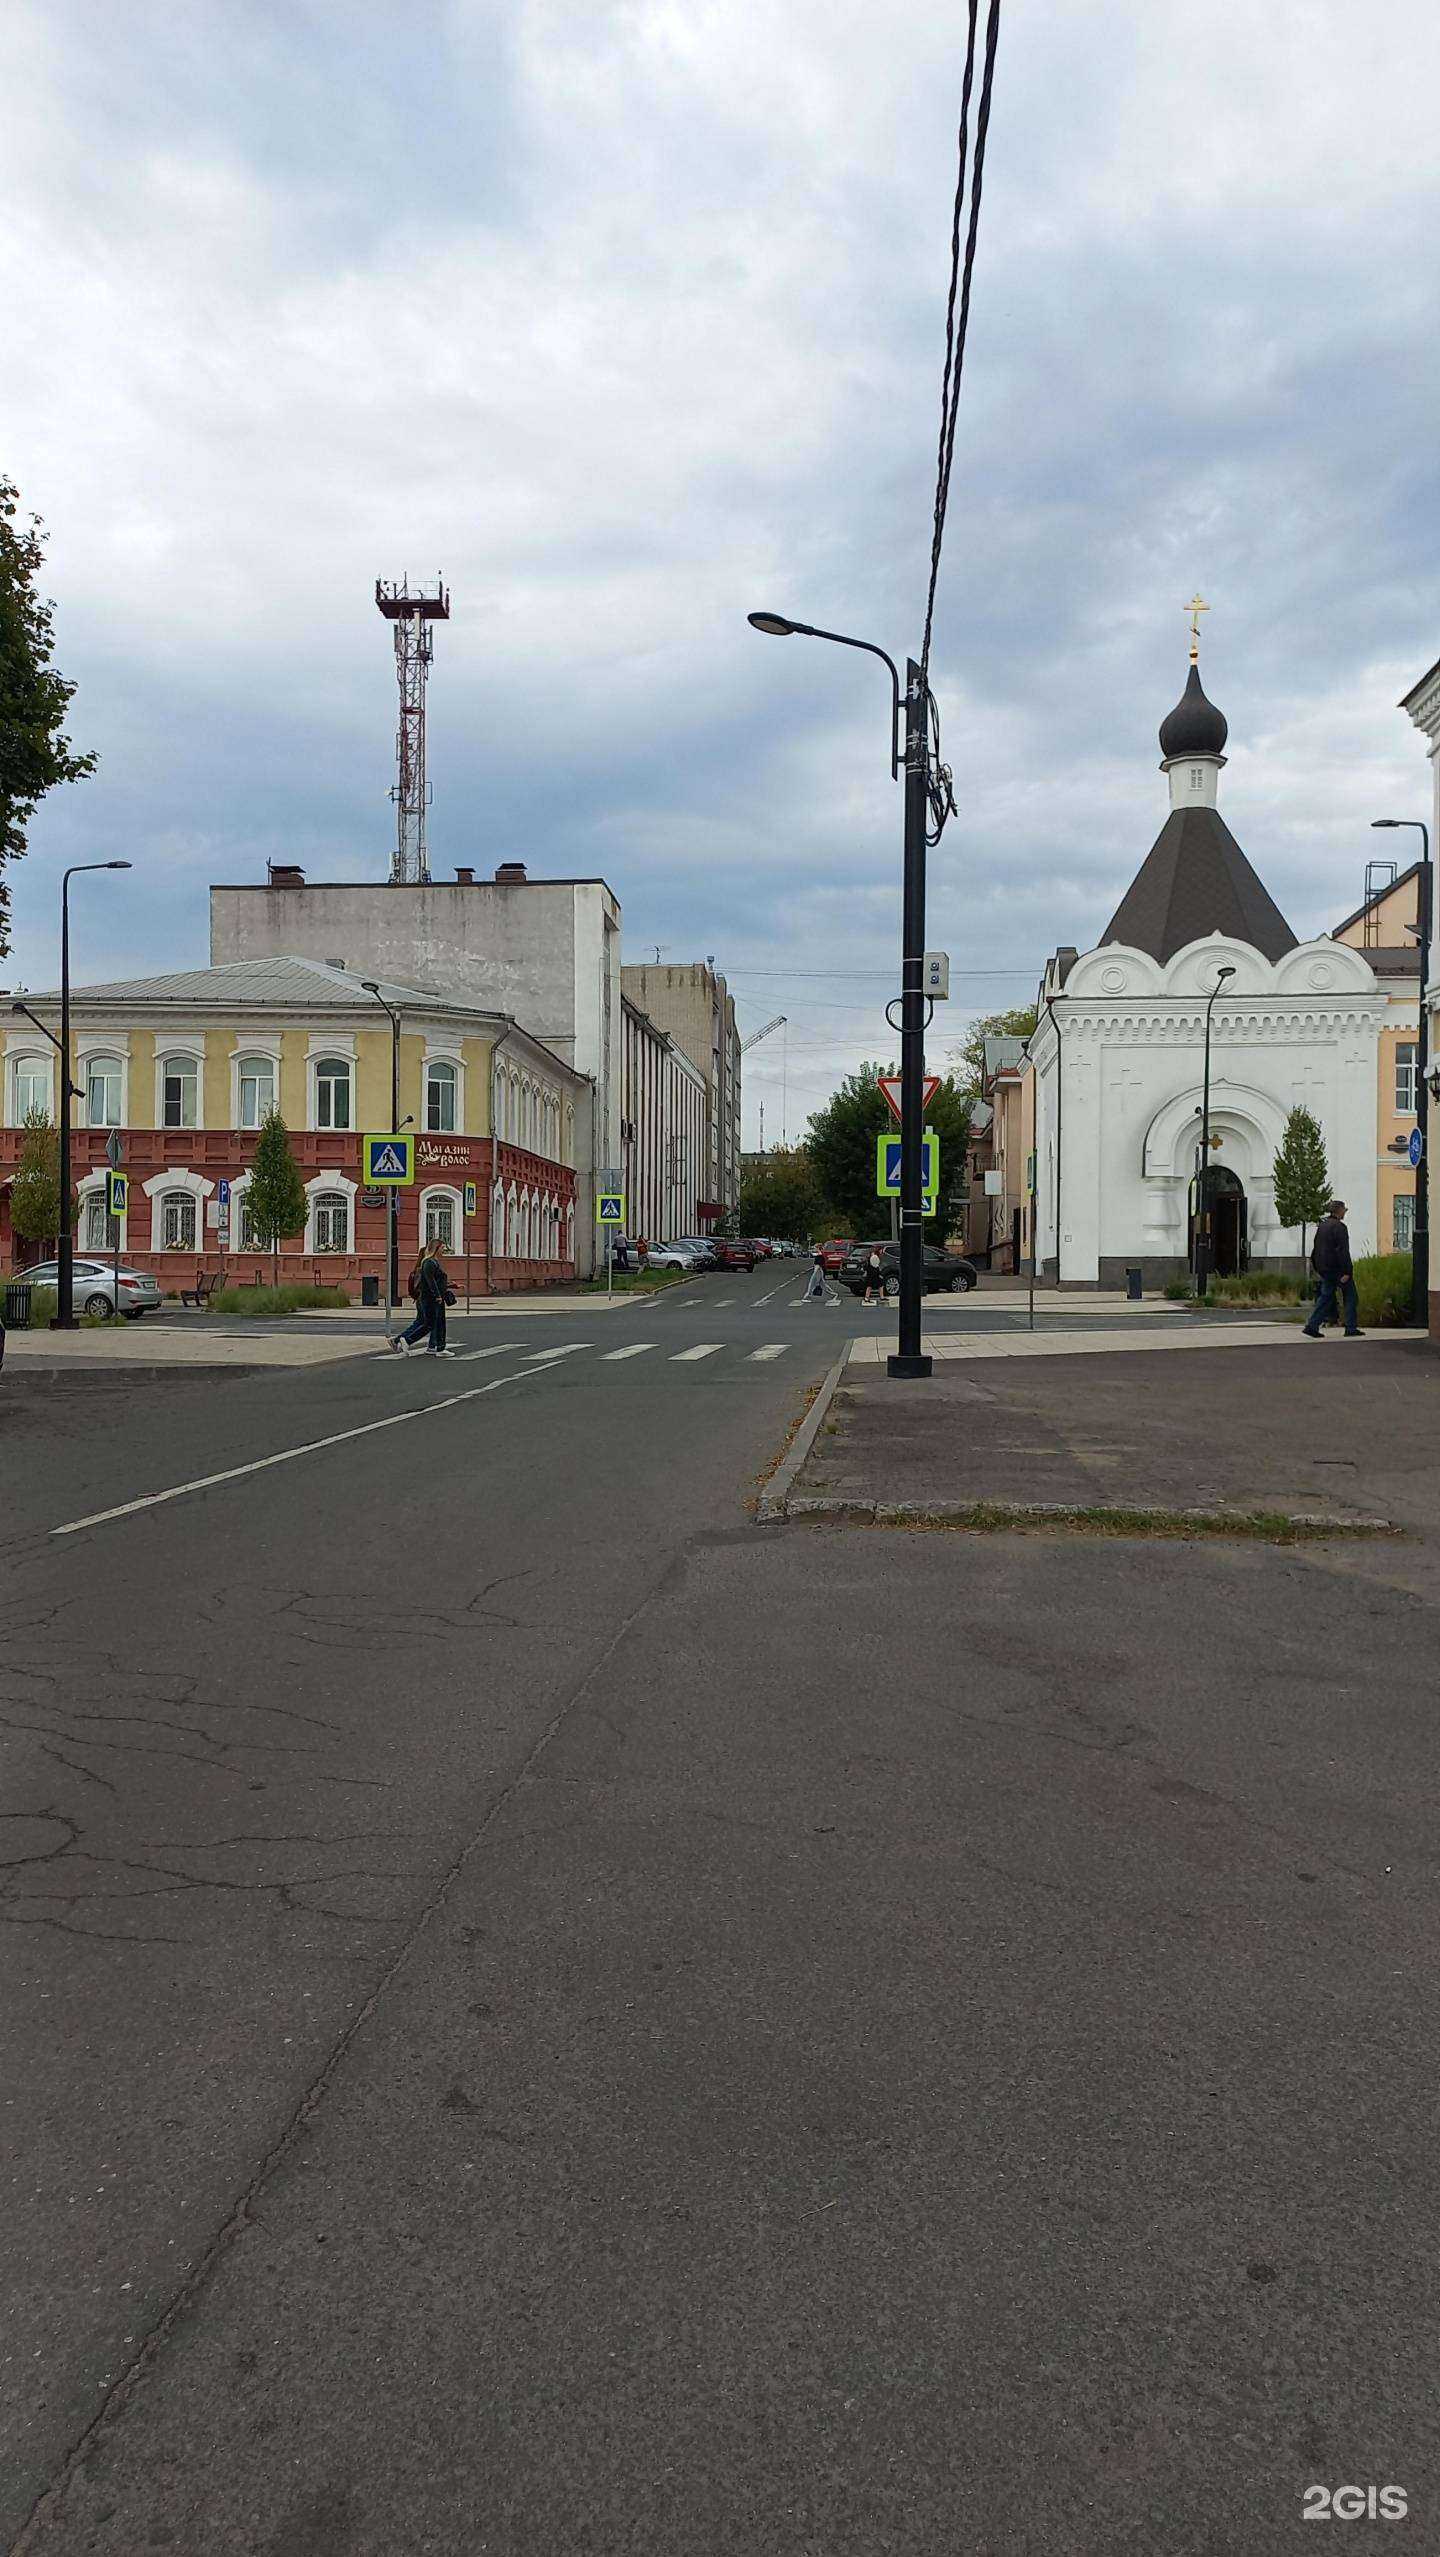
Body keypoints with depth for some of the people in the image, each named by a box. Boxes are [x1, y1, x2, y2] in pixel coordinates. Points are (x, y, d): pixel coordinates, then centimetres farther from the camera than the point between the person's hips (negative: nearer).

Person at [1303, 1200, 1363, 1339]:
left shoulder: (1322, 1225, 12)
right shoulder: (1339, 1227, -15)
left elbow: (1316, 1248, 17)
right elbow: (1342, 1250, -20)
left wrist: (1317, 1268, 23)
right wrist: (1346, 1271, -20)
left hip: (1325, 1268, 8)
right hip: (1338, 1268, -8)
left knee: (1326, 1296, 10)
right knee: (1350, 1297, 3)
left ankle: (1311, 1327, 0)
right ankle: (1351, 1330, 4)